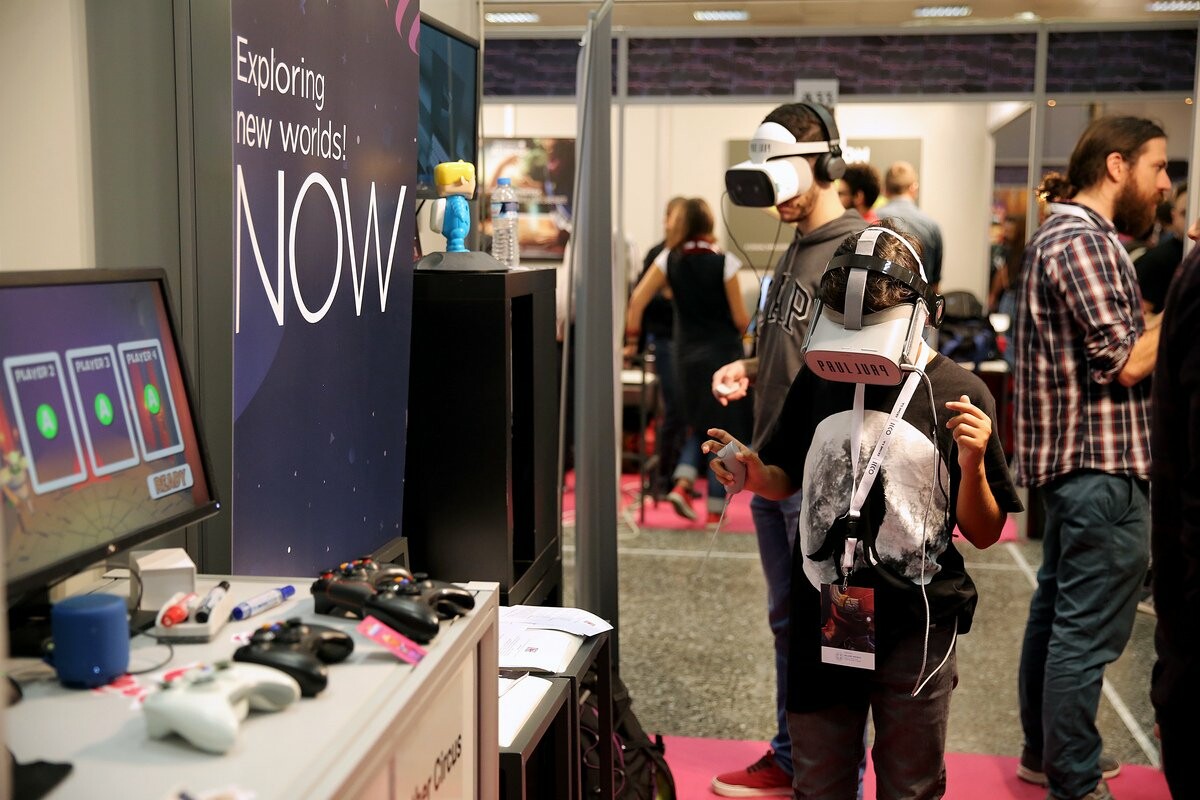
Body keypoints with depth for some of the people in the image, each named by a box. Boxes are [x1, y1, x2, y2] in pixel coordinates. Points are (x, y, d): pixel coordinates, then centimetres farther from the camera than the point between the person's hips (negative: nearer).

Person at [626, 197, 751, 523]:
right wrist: (748, 327, 11)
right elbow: (740, 319, -10)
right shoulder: (723, 262, -12)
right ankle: (715, 507, 6)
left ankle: (682, 483, 1)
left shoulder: (669, 259, -1)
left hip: (686, 352, 4)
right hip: (722, 352, -4)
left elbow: (638, 297, -8)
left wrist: (632, 331, 4)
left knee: (698, 425, 20)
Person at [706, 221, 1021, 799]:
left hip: (917, 627, -2)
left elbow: (983, 534, -4)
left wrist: (974, 467, -22)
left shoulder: (960, 395, -9)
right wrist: (754, 475, -9)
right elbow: (787, 480, 12)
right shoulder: (820, 378, 0)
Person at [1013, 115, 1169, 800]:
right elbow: (1126, 362, -20)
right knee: (1088, 631, -3)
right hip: (1101, 464, -11)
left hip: (1076, 460, 11)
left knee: (1058, 610, 18)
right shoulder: (1084, 241, -17)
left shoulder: (1070, 234, 16)